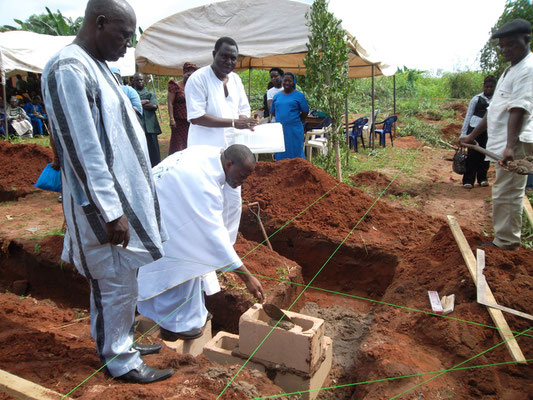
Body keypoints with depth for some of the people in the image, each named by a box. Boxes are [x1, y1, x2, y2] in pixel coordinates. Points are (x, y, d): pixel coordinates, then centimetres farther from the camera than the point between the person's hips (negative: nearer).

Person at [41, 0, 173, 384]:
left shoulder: (96, 65, 13)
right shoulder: (69, 70, -18)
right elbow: (84, 152, -22)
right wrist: (111, 212, -21)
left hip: (123, 194, 10)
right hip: (104, 203, -10)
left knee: (124, 279, 20)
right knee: (116, 284, 4)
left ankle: (122, 341, 38)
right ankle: (120, 360, 23)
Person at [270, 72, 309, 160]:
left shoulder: (299, 95, 1)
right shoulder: (277, 96, 12)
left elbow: (305, 112, 3)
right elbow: (273, 112, 18)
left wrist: (296, 121, 6)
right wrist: (282, 119, 13)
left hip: (294, 130, -3)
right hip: (279, 130, 4)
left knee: (295, 153, 1)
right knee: (280, 155, 8)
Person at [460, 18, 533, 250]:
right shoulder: (511, 70, 21)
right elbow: (495, 110, 24)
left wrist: (510, 146, -33)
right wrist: (472, 136, 25)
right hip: (503, 143, 10)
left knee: (506, 194, -8)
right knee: (506, 194, 15)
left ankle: (505, 243, 0)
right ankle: (506, 240, 25)